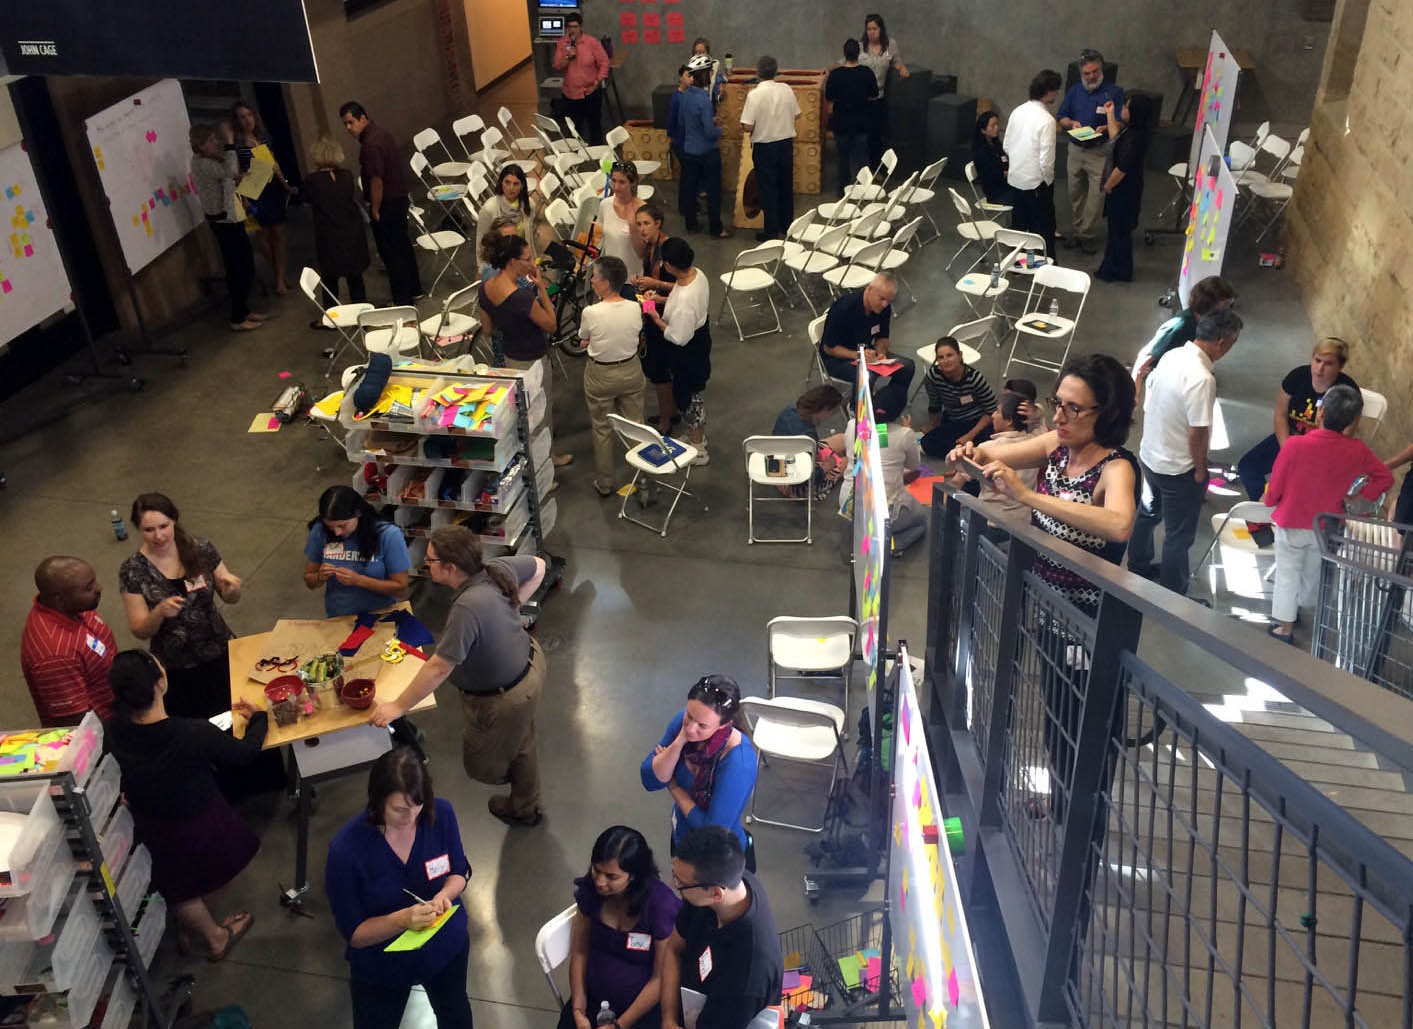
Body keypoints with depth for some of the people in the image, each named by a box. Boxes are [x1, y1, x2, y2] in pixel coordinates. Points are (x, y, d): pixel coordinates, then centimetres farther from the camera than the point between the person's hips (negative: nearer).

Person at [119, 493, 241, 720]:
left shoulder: (201, 549, -7)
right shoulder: (133, 571, -11)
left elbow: (231, 599, 3)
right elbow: (140, 631, -9)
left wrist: (232, 588, -19)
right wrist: (160, 611, -29)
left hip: (221, 655, 2)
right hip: (176, 671, -2)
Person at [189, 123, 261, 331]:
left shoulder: (209, 160, 11)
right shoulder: (202, 164, -19)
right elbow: (228, 171, -35)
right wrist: (229, 141, -29)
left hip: (231, 218, 10)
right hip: (224, 221, -10)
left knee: (246, 266, 17)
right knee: (237, 269, -5)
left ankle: (244, 310, 28)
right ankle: (237, 320, 3)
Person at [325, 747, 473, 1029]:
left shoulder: (441, 813, -24)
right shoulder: (346, 849, -32)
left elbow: (459, 873, -7)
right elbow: (353, 933, -21)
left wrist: (444, 895, -28)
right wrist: (401, 920, -38)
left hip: (446, 946, 3)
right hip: (380, 964, -3)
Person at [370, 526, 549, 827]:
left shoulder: (469, 608, -39)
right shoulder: (497, 568, -16)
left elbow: (439, 668, -32)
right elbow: (538, 566, 4)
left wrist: (398, 707, -20)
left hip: (504, 699, -8)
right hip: (529, 662, 9)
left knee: (482, 767, 19)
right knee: (521, 743, 32)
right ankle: (526, 809, 56)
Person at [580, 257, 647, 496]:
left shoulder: (590, 313, -24)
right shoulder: (634, 309, -15)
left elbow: (584, 341, -7)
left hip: (600, 375, -3)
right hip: (631, 371, 3)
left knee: (602, 430, 15)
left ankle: (604, 484, 28)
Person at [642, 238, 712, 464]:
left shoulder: (684, 300, -38)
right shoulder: (697, 274, -11)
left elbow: (678, 337, -29)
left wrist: (655, 318, -17)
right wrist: (662, 299, 2)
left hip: (688, 352, -9)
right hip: (701, 339, 9)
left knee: (689, 398, 12)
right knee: (696, 394, 27)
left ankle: (698, 450, 30)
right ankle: (698, 436, 49)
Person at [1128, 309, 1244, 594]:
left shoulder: (1172, 357, -5)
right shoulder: (1202, 379, -29)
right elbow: (1197, 432, -26)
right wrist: (1201, 471, -11)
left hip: (1150, 454, 8)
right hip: (1178, 468, -8)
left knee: (1148, 512, 28)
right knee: (1179, 535, 8)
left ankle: (1138, 566, 49)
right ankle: (1173, 599, 22)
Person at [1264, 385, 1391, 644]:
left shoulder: (1295, 445, -26)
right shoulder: (1357, 451, -16)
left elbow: (1276, 485, -14)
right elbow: (1385, 478, -2)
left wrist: (1270, 502, 5)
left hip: (1291, 523, -3)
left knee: (1287, 574, 11)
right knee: (1314, 574, 25)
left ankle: (1284, 627, 14)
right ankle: (1299, 608, 45)